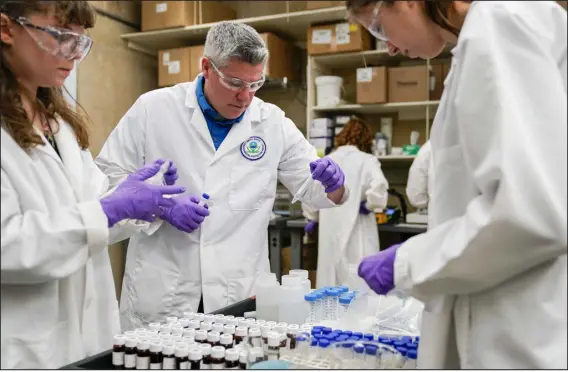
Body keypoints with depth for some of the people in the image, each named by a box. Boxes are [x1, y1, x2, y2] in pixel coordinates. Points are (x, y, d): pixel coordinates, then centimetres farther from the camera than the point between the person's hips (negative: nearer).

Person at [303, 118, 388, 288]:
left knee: (331, 276, 12)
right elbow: (378, 186, -22)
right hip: (356, 231, -4)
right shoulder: (366, 160, -6)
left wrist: (312, 217, 26)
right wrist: (369, 205, -5)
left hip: (330, 229, 5)